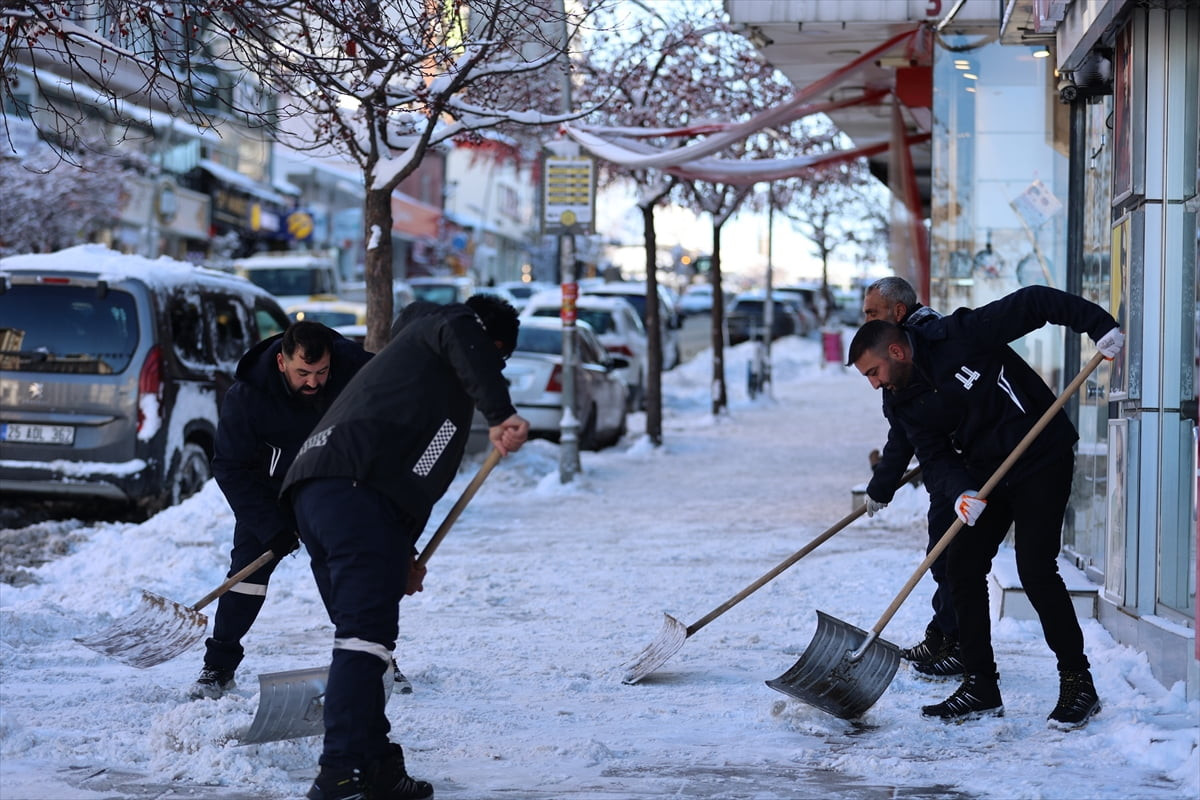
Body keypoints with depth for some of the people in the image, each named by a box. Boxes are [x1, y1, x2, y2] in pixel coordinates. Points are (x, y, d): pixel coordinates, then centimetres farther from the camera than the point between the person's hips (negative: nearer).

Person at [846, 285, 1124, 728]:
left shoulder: (961, 335, -18)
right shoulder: (908, 402, 2)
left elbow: (1033, 303, -16)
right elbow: (934, 458, -3)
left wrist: (1099, 325, -23)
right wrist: (960, 491, -24)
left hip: (1043, 460, -7)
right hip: (986, 473, 7)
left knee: (1035, 569, -14)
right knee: (962, 566, 2)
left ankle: (1078, 684, -4)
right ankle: (980, 688, 10)